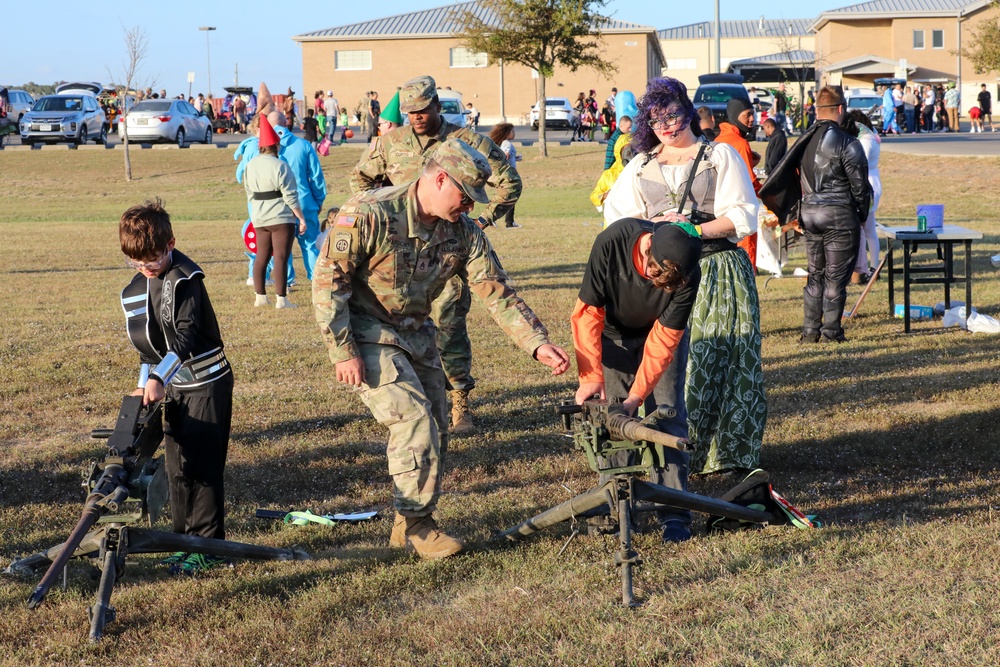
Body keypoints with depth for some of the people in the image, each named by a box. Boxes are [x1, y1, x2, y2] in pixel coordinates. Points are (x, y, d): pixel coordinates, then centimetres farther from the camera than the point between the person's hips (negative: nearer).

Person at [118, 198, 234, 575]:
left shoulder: (185, 279, -14)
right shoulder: (134, 291, 7)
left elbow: (185, 337, -23)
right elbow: (145, 345, 15)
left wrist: (159, 378, -32)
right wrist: (144, 384, 4)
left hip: (207, 383, -7)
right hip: (173, 388, 7)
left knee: (201, 465, -8)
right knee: (177, 467, 9)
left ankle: (208, 545, -2)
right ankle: (185, 540, 18)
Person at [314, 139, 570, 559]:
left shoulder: (463, 232, -4)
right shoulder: (369, 215, -22)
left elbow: (497, 292, -4)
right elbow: (328, 281, -19)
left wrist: (538, 344, -15)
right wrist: (342, 352, -21)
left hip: (416, 335, 7)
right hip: (366, 334, -7)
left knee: (435, 431, 6)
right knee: (414, 419, -18)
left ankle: (410, 527, 22)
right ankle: (415, 525, -2)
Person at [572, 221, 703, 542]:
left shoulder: (688, 274, -33)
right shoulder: (612, 242, -34)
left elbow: (664, 339, -25)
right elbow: (588, 313, -25)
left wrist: (638, 395, -30)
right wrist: (591, 375, -30)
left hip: (663, 334, 0)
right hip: (615, 333, 1)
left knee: (667, 416, -10)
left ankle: (674, 514, -7)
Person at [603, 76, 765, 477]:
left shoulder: (721, 156, 8)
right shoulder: (640, 167, 17)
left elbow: (741, 217, -1)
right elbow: (616, 220, 11)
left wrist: (694, 230, -13)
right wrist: (654, 226, -7)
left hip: (718, 274, -2)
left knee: (723, 361, -6)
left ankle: (728, 453, 0)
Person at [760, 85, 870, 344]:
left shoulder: (804, 141, 6)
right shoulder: (846, 143, -12)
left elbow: (793, 179, 7)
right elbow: (859, 185, -9)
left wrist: (794, 214, 13)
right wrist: (862, 214, 5)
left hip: (809, 213, 6)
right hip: (839, 215, -6)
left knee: (815, 274, 15)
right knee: (836, 277, 2)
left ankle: (810, 330, 15)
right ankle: (831, 331, 5)